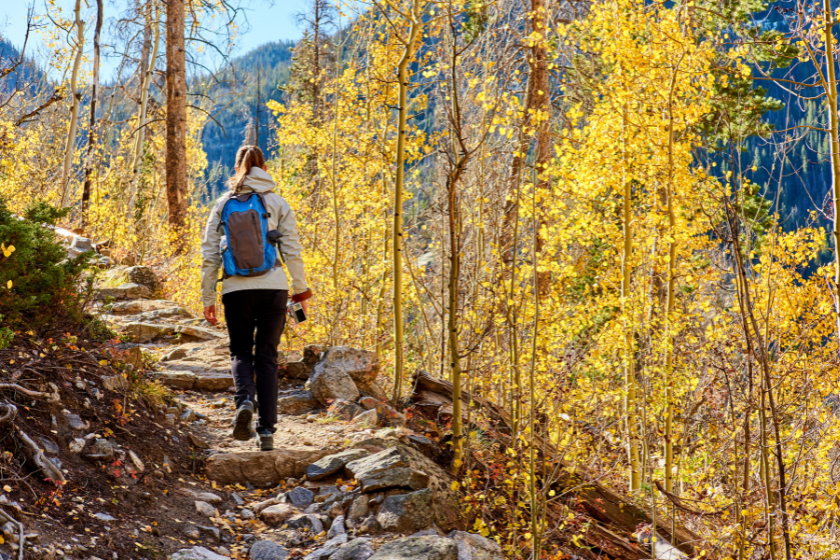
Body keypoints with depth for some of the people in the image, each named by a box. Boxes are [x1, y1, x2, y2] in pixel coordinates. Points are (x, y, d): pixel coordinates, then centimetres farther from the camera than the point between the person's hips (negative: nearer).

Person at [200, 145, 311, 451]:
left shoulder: (223, 205, 4)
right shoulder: (278, 204, 2)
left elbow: (210, 255, 3)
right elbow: (292, 251, 0)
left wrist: (208, 298, 9)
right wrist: (301, 290, 9)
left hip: (236, 290, 0)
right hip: (273, 288, 0)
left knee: (240, 353, 17)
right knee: (267, 357, 10)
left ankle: (244, 400, -13)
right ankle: (266, 431, 6)